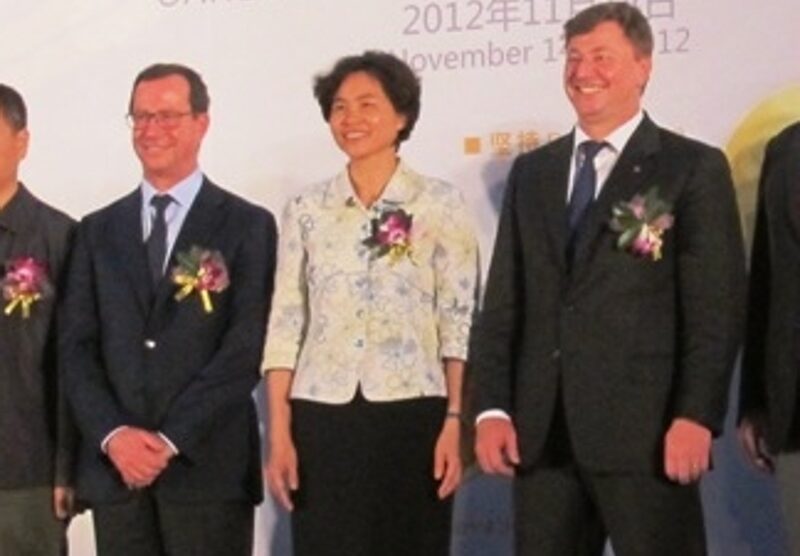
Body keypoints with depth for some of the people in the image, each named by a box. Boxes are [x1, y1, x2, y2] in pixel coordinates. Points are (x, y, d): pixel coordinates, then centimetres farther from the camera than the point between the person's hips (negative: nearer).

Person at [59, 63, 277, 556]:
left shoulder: (248, 226, 2)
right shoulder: (98, 230, 13)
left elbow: (246, 348, -6)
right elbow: (77, 346, 7)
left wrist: (172, 439, -12)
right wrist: (113, 434, -9)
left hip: (209, 467, -3)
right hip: (114, 469, 3)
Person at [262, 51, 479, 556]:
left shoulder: (440, 203, 2)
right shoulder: (306, 209, 8)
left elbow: (460, 322, -1)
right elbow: (285, 325, 5)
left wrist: (456, 421, -9)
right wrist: (279, 432, -1)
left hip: (410, 415, -2)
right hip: (322, 419, 2)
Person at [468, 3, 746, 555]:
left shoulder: (694, 168, 1)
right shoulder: (532, 171, 16)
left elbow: (718, 307, -5)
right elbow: (503, 301, 13)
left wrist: (696, 417, -14)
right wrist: (493, 408, 3)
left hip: (645, 430, -4)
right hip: (540, 432, 5)